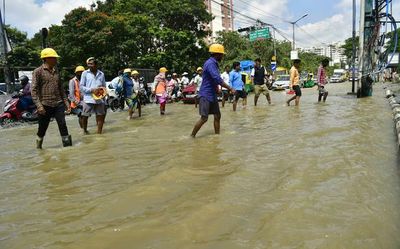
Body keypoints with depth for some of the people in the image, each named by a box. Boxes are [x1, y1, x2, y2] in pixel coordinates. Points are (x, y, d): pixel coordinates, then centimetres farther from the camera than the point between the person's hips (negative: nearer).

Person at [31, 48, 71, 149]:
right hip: (45, 105, -4)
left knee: (63, 125, -6)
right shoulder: (38, 71, -4)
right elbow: (34, 90, -9)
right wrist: (39, 105, -19)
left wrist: (66, 102, 13)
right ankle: (38, 147, 28)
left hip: (58, 104, 4)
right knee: (42, 128, 7)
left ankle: (68, 145, -2)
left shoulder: (56, 71, 13)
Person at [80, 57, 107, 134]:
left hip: (99, 99, 3)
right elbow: (81, 86, 0)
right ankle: (85, 131, 22)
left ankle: (99, 132, 15)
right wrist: (91, 90, -13)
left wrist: (103, 92, 1)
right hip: (88, 99, -2)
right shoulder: (85, 73, 2)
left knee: (100, 116, 4)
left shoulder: (101, 74, 11)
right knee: (85, 116, 2)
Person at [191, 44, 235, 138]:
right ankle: (192, 136, 6)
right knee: (204, 118, -7)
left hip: (212, 95, 10)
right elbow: (218, 80, -27)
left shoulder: (214, 63, 13)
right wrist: (230, 88, -23)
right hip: (206, 95, -10)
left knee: (217, 116, 10)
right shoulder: (210, 63, -18)